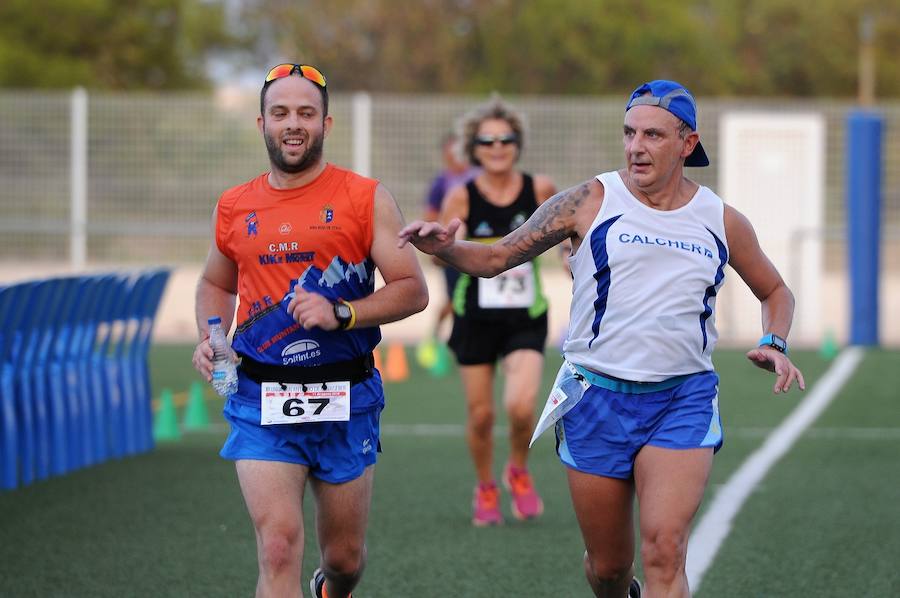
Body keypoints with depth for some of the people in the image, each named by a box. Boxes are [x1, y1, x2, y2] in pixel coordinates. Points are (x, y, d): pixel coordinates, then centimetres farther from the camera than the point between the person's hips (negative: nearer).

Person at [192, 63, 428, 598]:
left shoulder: (366, 198, -1)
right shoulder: (236, 207, 7)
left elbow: (413, 290, -4)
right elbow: (216, 283, 24)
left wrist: (340, 313, -19)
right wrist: (210, 338, 4)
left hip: (345, 401, 0)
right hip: (261, 402, 0)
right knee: (279, 548, -17)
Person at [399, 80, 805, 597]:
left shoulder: (722, 221, 5)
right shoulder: (591, 202, -1)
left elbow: (775, 291, 23)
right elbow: (495, 258, 1)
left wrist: (774, 345, 3)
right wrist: (444, 248, -19)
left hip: (683, 400, 0)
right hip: (598, 396, 0)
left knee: (664, 553, -18)